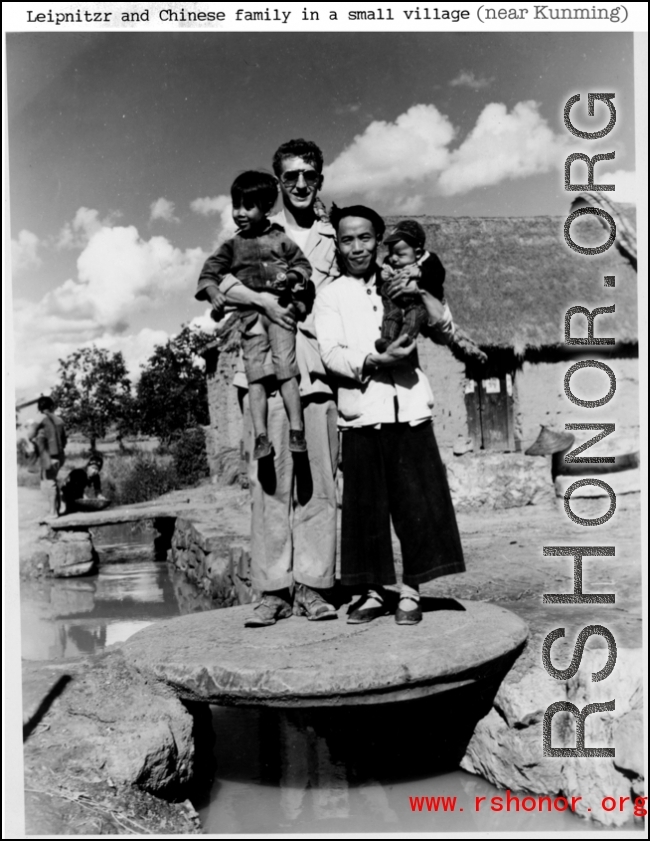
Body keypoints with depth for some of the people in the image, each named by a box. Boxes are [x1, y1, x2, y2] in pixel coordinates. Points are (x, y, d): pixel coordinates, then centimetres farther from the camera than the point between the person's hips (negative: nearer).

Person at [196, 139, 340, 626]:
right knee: (270, 482, -3)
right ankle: (273, 590, 2)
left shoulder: (334, 238, 17)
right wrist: (259, 299, -13)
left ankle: (313, 586, 6)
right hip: (266, 371, -1)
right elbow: (207, 283, 1)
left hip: (318, 371, 2)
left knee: (319, 482, -1)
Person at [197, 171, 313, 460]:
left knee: (285, 366, -12)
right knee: (255, 373, -5)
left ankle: (296, 430, -8)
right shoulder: (232, 246, 15)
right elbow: (210, 272, 9)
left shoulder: (280, 239, 11)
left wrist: (291, 276, -10)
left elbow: (303, 265, 10)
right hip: (249, 313, 2)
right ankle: (261, 436, -8)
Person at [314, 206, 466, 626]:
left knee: (418, 502, 0)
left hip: (410, 410, 2)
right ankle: (373, 592, 14)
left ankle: (411, 591, 12)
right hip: (362, 413, -1)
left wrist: (416, 290, -5)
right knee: (366, 505, 1)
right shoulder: (331, 296, 8)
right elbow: (332, 354, -5)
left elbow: (447, 327, 9)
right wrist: (376, 360, -20)